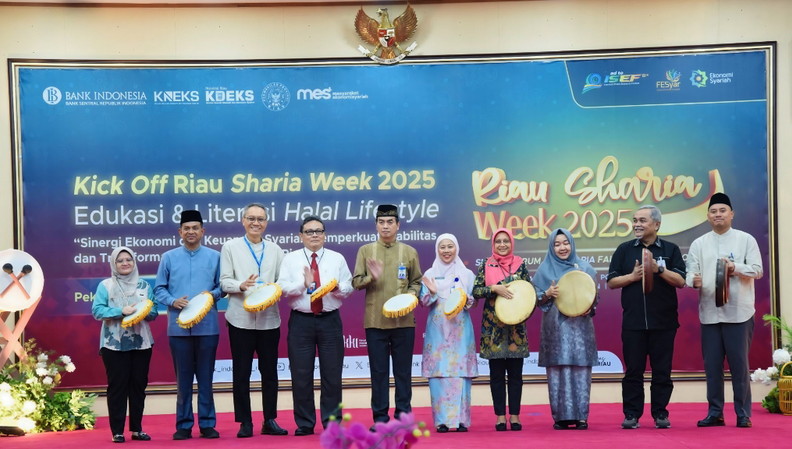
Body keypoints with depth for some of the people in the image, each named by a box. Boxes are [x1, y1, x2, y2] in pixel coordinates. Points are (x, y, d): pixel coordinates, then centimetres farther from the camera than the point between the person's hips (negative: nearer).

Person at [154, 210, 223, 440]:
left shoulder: (214, 257, 5)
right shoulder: (169, 257, 6)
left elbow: (222, 287, 7)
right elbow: (159, 289, 6)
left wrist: (211, 295, -13)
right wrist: (173, 301, -11)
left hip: (207, 325, 0)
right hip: (179, 326, 0)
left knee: (205, 377, 5)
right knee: (183, 378, 5)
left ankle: (207, 424, 11)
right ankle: (184, 425, 11)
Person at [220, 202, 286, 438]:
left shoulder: (275, 249, 13)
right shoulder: (230, 247, 6)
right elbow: (224, 281, -1)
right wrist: (242, 286, -20)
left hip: (269, 318, 2)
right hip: (241, 318, -2)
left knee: (270, 372, 6)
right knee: (241, 372, 1)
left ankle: (270, 420, 13)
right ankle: (244, 422, 8)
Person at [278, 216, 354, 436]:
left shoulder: (337, 259, 9)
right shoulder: (290, 259, 6)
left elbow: (348, 289, 5)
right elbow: (283, 288, -4)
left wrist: (337, 287, -16)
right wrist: (304, 283, -19)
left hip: (330, 320, 1)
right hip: (301, 321, -1)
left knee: (332, 372, 2)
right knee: (301, 374, 1)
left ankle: (331, 422, 10)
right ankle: (304, 424, 9)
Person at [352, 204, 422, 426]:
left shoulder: (409, 252, 7)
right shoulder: (365, 250, 6)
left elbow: (417, 282, 11)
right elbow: (356, 282, 3)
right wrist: (371, 278, -16)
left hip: (403, 320, 0)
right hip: (375, 320, 0)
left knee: (403, 370, 4)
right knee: (378, 370, 3)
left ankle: (403, 414, 12)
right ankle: (380, 416, 10)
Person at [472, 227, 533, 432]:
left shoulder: (520, 264, 6)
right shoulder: (486, 266, 5)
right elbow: (475, 290, -2)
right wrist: (494, 288, -16)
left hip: (516, 325, 0)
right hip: (493, 325, 0)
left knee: (515, 373, 3)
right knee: (497, 373, 3)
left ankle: (514, 415, 9)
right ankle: (500, 416, 9)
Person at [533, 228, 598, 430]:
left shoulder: (584, 268, 9)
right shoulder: (545, 269, 8)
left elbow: (593, 296, 10)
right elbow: (537, 299, 7)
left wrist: (589, 308, -9)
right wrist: (548, 294, -13)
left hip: (580, 325, 0)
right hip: (555, 326, 0)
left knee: (580, 370, -3)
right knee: (557, 370, -4)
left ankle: (581, 416, 2)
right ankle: (561, 417, 0)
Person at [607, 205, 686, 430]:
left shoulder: (670, 249, 6)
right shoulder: (624, 250, 8)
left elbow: (680, 281, -2)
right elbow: (612, 282, 5)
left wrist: (659, 270, -16)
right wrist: (633, 276, -10)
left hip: (663, 321, -1)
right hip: (633, 321, 1)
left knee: (662, 371, 3)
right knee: (633, 370, 2)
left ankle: (660, 413, 11)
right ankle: (631, 414, 8)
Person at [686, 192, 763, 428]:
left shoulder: (746, 240, 3)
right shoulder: (698, 244, 10)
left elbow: (757, 270, -2)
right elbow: (690, 272, 2)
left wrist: (735, 268, -19)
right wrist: (694, 280, -21)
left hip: (739, 312, -3)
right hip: (709, 313, 3)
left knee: (739, 364, -1)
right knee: (712, 365, 5)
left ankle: (743, 414, 6)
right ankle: (715, 413, 12)